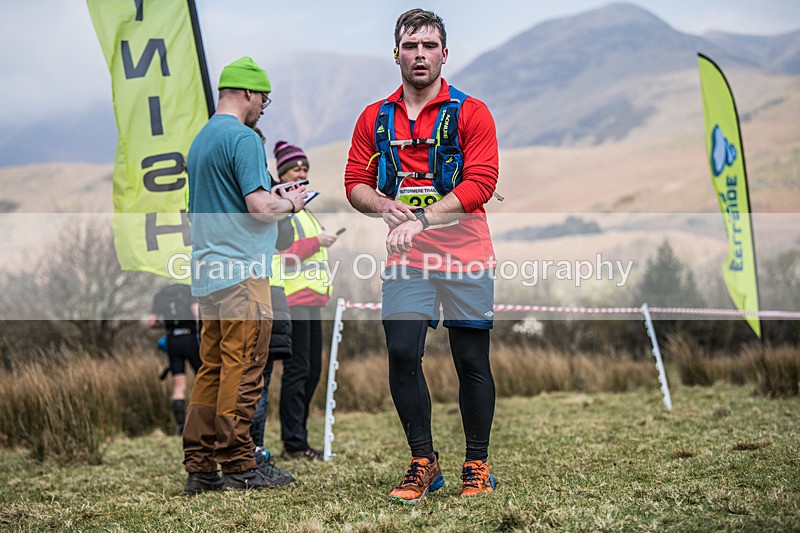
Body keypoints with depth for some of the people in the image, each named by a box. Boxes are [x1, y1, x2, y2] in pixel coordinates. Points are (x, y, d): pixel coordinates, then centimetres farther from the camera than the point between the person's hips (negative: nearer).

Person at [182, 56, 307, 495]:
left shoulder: (200, 139, 19)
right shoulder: (243, 138, -11)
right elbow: (259, 207, -18)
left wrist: (274, 198, 24)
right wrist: (290, 203, 1)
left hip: (206, 272, 9)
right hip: (242, 271, -9)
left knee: (211, 370, 9)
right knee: (242, 371, -5)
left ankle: (199, 468, 10)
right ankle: (237, 467, -1)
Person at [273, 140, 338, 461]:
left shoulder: (303, 207, 22)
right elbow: (279, 254, -18)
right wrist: (315, 242, -15)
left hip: (311, 298, 10)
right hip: (292, 298, -10)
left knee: (312, 370, 10)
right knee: (297, 370, -10)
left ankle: (297, 439, 16)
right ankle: (293, 444, -6)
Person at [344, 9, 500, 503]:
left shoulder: (471, 112, -2)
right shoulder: (374, 119, 10)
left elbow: (480, 184, -12)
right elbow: (355, 184, 10)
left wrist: (421, 219, -21)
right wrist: (385, 205, -13)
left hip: (466, 256, -2)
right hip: (405, 259, 3)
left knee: (472, 360, 3)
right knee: (402, 354, -6)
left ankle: (478, 463, 17)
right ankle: (424, 462, 8)